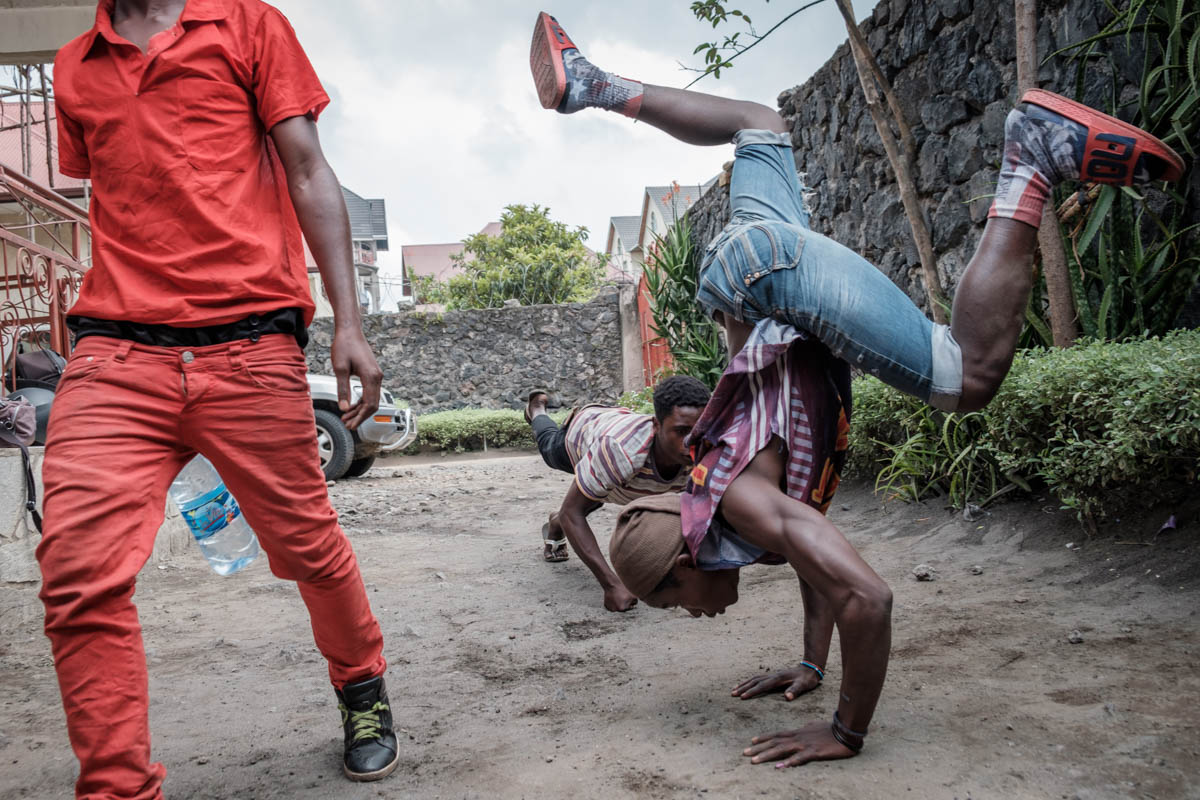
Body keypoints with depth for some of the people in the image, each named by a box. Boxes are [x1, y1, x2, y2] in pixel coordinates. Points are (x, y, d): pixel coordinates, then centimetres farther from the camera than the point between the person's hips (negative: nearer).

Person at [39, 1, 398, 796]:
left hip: (251, 346, -3)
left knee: (307, 545, 6)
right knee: (78, 571, -10)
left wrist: (349, 324, -5)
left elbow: (310, 176, 4)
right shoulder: (74, 68, 22)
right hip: (115, 354, 3)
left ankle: (364, 689, 34)